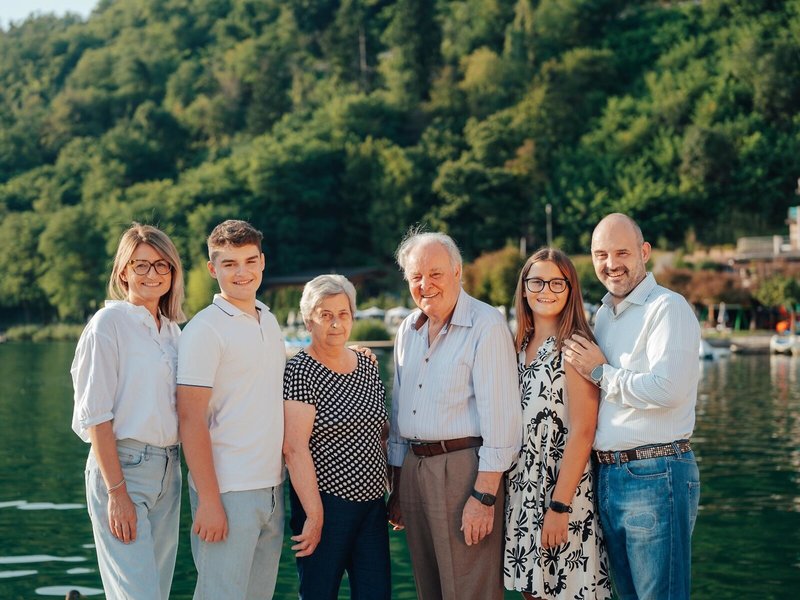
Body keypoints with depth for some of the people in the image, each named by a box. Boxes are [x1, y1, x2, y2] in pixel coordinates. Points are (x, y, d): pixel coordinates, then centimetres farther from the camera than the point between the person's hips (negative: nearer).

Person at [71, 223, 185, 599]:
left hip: (167, 468, 7)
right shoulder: (109, 322, -8)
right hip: (122, 467, -7)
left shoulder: (171, 328, 12)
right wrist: (117, 493, -17)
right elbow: (96, 415, -12)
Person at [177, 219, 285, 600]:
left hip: (272, 489, 8)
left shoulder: (269, 322, 13)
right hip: (228, 493, -7)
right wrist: (208, 501, -20)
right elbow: (191, 421, -15)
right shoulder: (205, 329, -10)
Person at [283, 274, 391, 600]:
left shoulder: (367, 366, 10)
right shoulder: (300, 372, -11)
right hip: (326, 502, -6)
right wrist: (314, 517, -20)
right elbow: (294, 447, -17)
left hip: (372, 500, 6)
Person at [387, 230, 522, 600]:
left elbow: (501, 415, -15)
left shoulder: (486, 325, -10)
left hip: (463, 468, -7)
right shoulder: (407, 331, 13)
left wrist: (484, 495, -19)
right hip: (414, 468, 7)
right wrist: (397, 487, 19)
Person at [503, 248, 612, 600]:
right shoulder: (521, 346, 10)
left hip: (561, 489, -7)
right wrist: (503, 490, 6)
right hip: (522, 492, 7)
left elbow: (582, 432, -15)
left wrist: (559, 506, -19)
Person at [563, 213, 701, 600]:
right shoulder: (603, 315, 17)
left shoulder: (668, 308, -10)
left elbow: (667, 389, -24)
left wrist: (600, 372, -12)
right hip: (606, 476, 9)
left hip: (654, 476, -8)